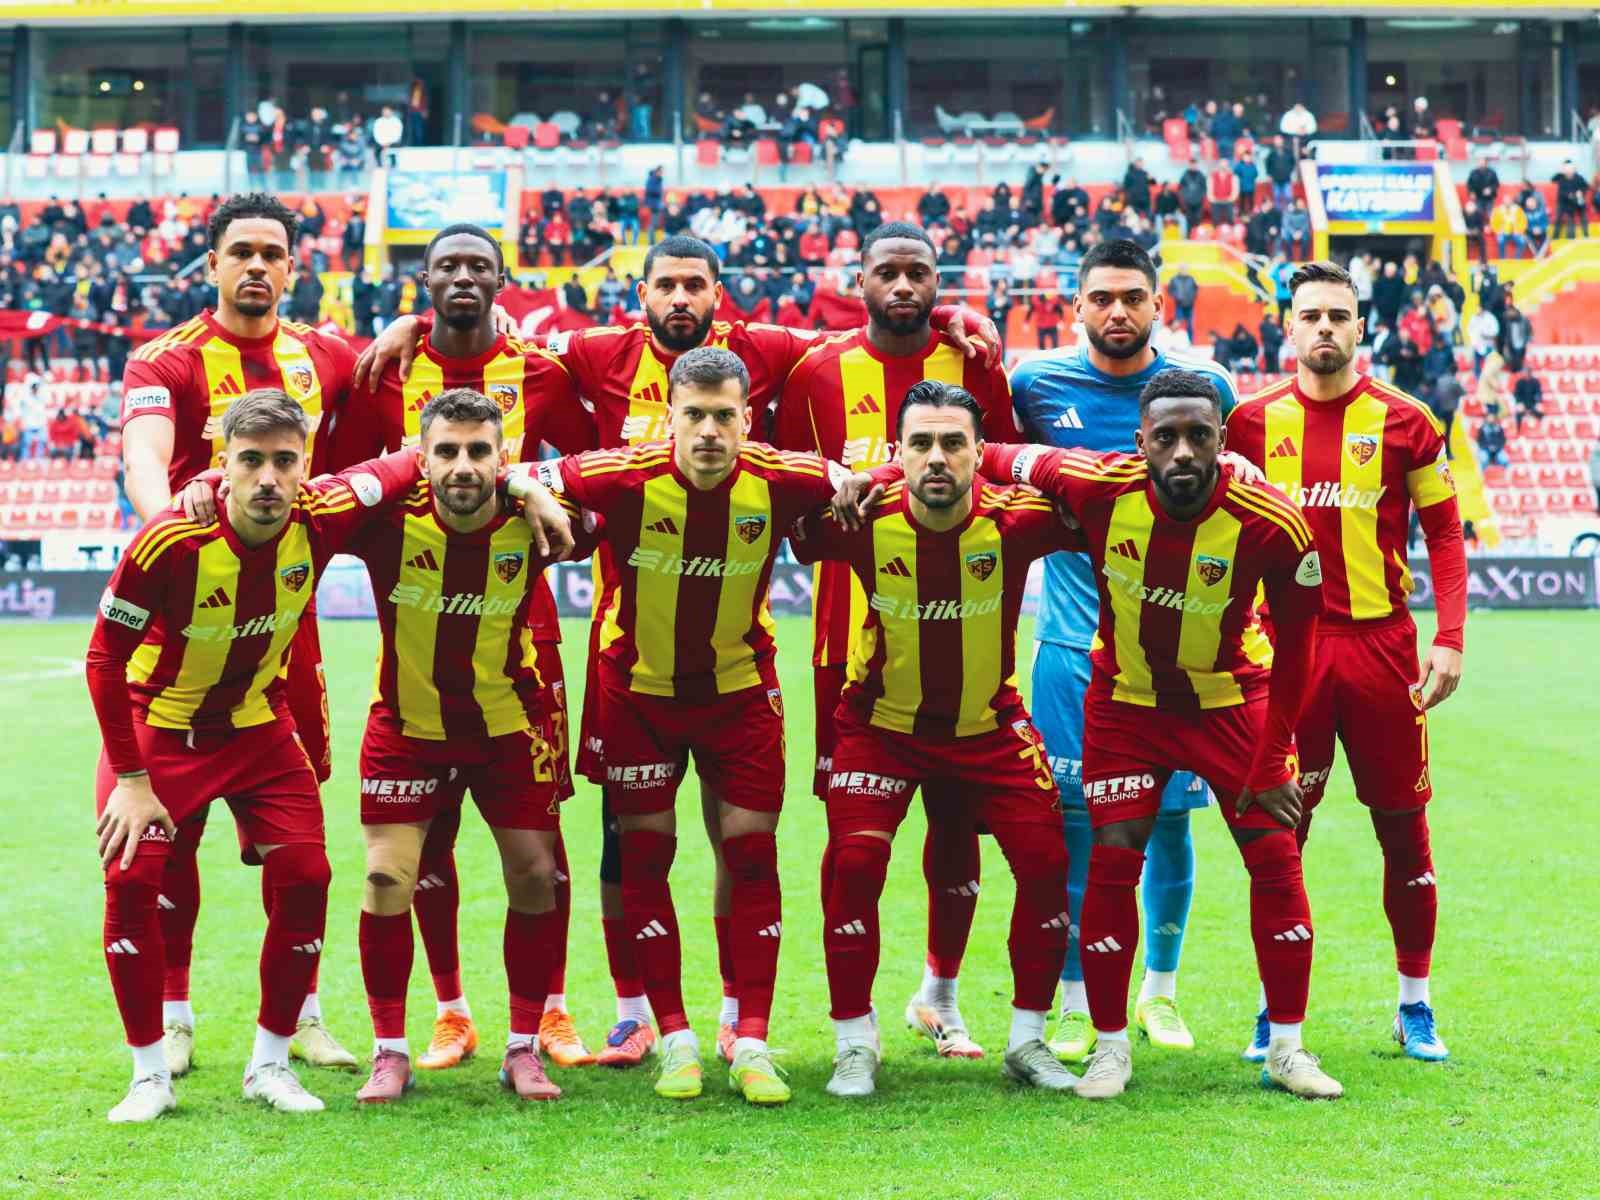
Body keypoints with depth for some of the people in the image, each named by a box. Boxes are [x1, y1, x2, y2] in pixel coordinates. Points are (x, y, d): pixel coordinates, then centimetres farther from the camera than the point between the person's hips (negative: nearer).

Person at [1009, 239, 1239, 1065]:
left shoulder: (1207, 385, 1)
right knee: (1072, 821, -1)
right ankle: (1075, 1003, 11)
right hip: (1073, 641, -1)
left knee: (1170, 818, 6)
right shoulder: (1037, 383, -1)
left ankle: (1161, 990, 23)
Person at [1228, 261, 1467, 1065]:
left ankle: (1414, 1005, 18)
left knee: (1403, 825, 5)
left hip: (1381, 643, -1)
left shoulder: (1403, 422, 0)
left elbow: (1444, 532, 3)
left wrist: (1451, 638, -6)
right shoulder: (1253, 421, 4)